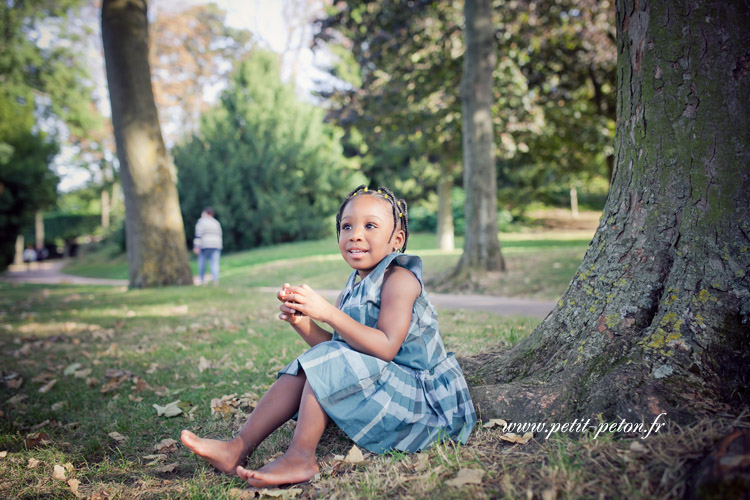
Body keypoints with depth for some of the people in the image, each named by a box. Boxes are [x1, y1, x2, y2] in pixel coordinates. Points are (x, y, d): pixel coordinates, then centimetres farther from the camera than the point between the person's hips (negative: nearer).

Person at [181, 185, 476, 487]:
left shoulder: (399, 279, -16)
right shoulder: (355, 286, 9)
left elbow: (386, 348, -27)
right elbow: (336, 346, 8)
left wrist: (328, 312, -29)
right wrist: (302, 323, -10)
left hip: (419, 394, -8)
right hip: (380, 387, 8)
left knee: (327, 363, -23)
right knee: (306, 368, 0)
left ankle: (300, 459, -17)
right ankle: (239, 448, 0)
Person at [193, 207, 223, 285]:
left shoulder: (201, 221, 0)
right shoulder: (216, 222, 17)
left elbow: (198, 234, -10)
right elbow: (219, 235, 20)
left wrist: (196, 246, -13)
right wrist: (220, 246, 25)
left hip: (205, 245, -4)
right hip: (216, 245, 4)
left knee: (201, 263, 7)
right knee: (214, 264, -4)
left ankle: (202, 280, 3)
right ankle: (215, 279, -20)